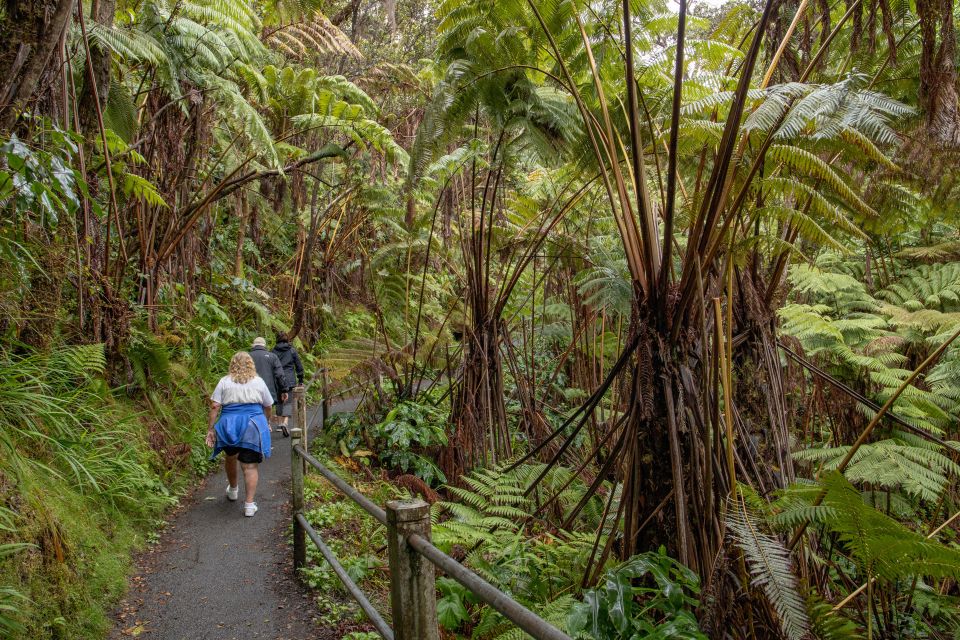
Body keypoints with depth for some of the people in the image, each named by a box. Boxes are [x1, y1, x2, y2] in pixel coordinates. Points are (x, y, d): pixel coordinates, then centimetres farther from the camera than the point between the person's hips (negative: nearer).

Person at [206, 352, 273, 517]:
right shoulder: (259, 382, 5)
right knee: (250, 466, 1)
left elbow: (214, 407, -4)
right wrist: (266, 423, 30)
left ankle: (233, 490, 45)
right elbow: (268, 407, 12)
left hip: (229, 425, 1)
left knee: (231, 457, 26)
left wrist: (210, 429, 0)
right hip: (252, 427, -1)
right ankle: (249, 505, -3)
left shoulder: (224, 382, 3)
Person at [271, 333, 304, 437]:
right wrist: (300, 379, 12)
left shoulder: (273, 352, 4)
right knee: (288, 402, -2)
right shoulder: (292, 351, 2)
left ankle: (279, 423, 20)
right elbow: (299, 366, 3)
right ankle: (285, 423, -21)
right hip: (289, 380, -2)